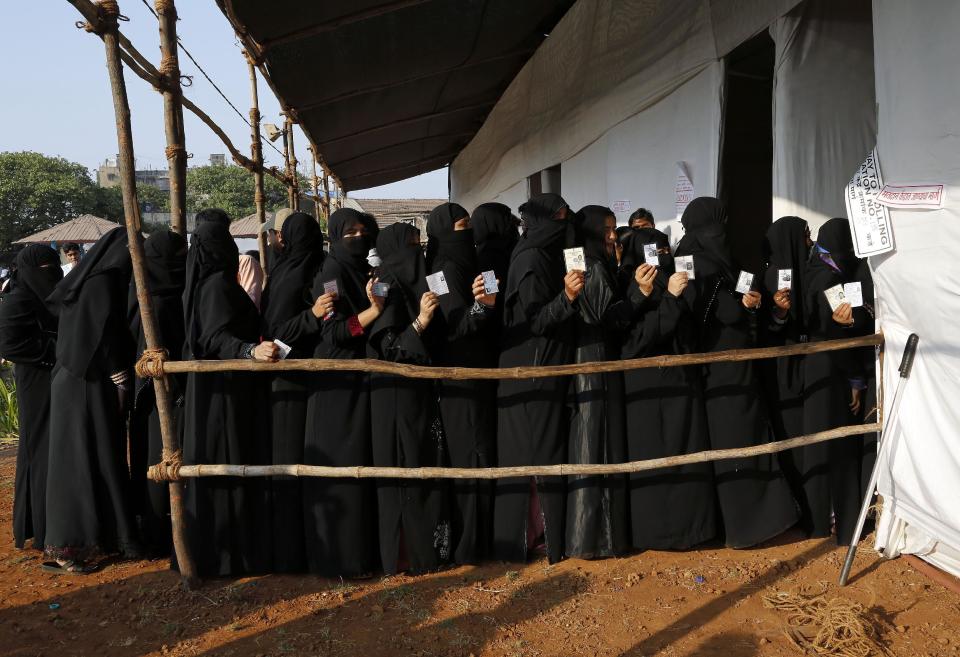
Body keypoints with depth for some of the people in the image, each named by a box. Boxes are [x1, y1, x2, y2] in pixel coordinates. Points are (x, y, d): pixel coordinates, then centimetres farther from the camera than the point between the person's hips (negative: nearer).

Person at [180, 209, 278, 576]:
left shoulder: (204, 281, 13)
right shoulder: (218, 283, -16)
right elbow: (217, 338, -26)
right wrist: (251, 350, -43)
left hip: (213, 388, 10)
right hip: (225, 390, -10)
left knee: (213, 468, 14)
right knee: (227, 468, -3)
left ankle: (207, 548, 24)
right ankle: (229, 552, 5)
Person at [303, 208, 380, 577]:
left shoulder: (364, 271, 13)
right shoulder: (331, 274, -11)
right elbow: (332, 331, -19)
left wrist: (380, 305, 2)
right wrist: (373, 310, -28)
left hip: (361, 379, 8)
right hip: (337, 384, -8)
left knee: (362, 462, 13)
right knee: (341, 465, -3)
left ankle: (361, 545, 26)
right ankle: (338, 555, 7)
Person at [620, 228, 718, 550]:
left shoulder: (676, 284, 12)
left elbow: (694, 330, 15)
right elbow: (638, 336, -18)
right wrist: (670, 298, -20)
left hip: (682, 379, 6)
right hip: (648, 384, -6)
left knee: (687, 453, 7)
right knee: (654, 456, -1)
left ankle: (688, 521, 18)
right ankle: (656, 527, 9)